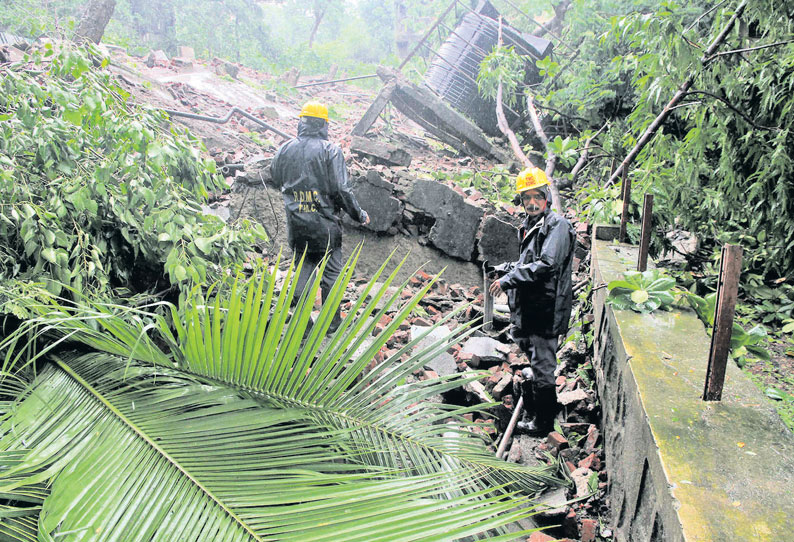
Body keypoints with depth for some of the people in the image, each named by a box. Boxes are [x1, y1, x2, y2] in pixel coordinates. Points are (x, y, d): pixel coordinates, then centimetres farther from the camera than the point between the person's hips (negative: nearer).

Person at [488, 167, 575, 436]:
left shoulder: (557, 225, -14)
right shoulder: (529, 226, 15)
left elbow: (546, 265, -25)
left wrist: (508, 279, -22)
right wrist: (504, 269, 8)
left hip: (546, 308, -10)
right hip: (528, 306, 10)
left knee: (542, 365, -2)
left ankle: (544, 422, 12)